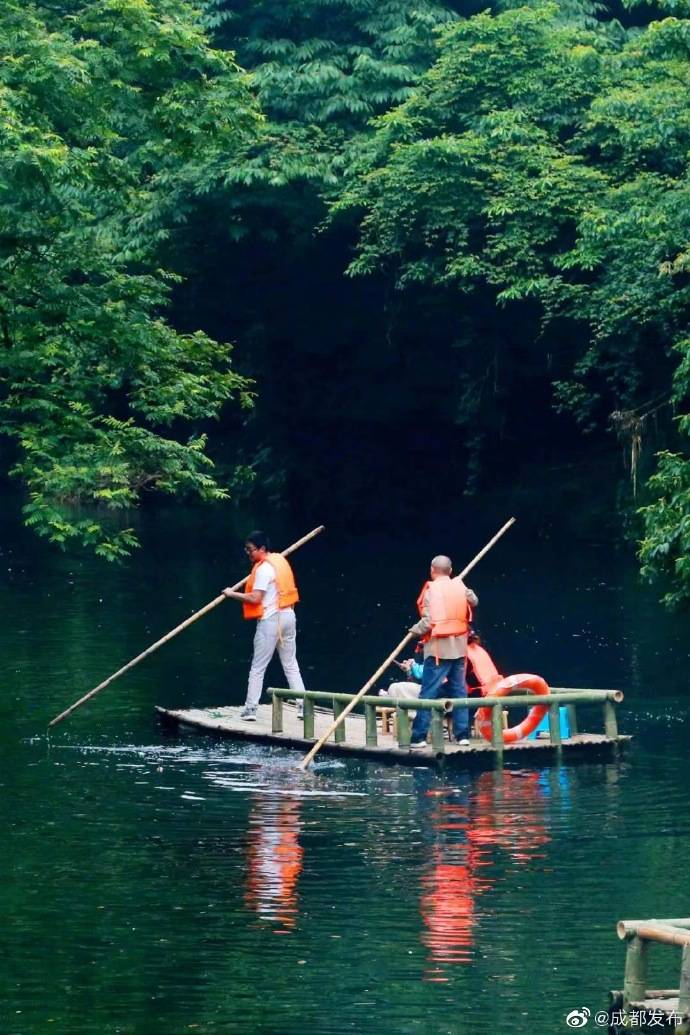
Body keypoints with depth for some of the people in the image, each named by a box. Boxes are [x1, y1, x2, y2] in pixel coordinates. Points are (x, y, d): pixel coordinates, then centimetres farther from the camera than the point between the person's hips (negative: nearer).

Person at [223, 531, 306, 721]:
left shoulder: (264, 569, -15)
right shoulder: (280, 559, 10)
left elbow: (255, 598, -20)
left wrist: (232, 594, -11)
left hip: (270, 619, -8)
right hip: (288, 616, 8)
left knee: (258, 667, -1)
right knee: (291, 664, 12)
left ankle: (250, 708, -2)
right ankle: (303, 705, 8)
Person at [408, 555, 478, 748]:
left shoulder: (431, 590, -11)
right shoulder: (460, 586, 5)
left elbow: (427, 622, -15)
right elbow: (474, 601, 24)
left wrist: (415, 630, 3)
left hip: (438, 647, -5)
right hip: (459, 646, 5)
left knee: (428, 693, -5)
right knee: (459, 691, 11)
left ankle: (419, 737, -8)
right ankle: (462, 734, 9)